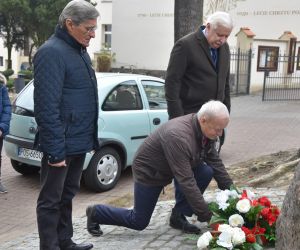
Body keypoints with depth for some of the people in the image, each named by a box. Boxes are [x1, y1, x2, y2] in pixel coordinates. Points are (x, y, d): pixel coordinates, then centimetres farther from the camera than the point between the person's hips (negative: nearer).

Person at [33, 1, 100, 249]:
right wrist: (55, 150, -23)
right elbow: (47, 107, -22)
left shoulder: (80, 51, 13)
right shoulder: (52, 53, -16)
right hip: (61, 144, -9)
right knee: (51, 200, 3)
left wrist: (90, 138, 18)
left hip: (78, 142, 9)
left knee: (67, 195, 19)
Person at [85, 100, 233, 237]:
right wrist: (206, 215, -33)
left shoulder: (206, 129, -13)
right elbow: (186, 181, -38)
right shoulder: (178, 136, -39)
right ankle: (95, 213, 23)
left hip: (170, 168, 8)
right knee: (139, 222, 1)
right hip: (148, 171, -8)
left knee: (207, 172, -13)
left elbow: (215, 162, 0)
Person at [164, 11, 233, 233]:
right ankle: (179, 215, 7)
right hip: (188, 117, -6)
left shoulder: (224, 48, 11)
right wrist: (178, 119, -16)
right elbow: (172, 82, -13)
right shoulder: (186, 46, -11)